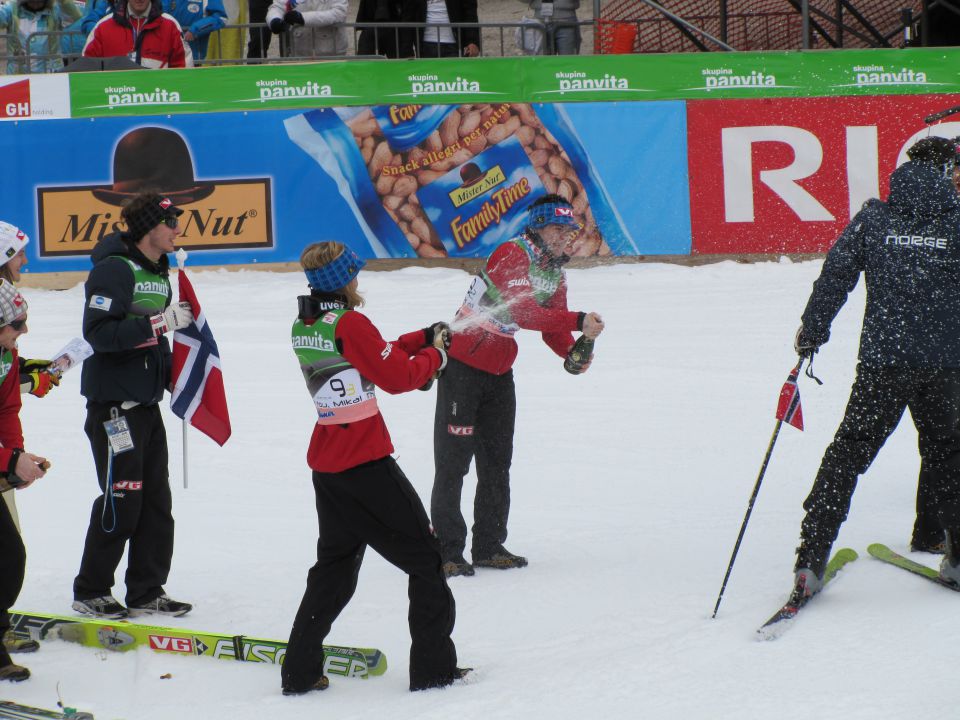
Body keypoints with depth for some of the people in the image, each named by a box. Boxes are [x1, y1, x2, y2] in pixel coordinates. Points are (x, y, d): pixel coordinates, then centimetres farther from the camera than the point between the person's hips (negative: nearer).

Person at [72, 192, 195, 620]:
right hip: (113, 403, -9)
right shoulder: (114, 270, -15)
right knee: (122, 499, -6)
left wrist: (175, 377, 11)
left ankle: (146, 592, 15)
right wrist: (159, 322, -25)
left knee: (156, 499, 9)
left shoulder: (158, 274, 14)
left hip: (147, 403, 9)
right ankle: (90, 593, 5)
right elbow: (99, 334, -24)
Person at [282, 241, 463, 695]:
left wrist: (423, 339, 12)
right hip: (366, 463, -8)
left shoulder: (303, 329, 8)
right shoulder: (350, 324, -16)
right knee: (424, 557, 4)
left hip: (325, 465, 8)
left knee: (335, 564, 19)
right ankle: (433, 667, 4)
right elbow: (397, 378, -14)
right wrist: (434, 356, 3)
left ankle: (300, 671, 16)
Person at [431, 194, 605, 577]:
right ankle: (447, 550, -1)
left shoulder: (556, 273, 6)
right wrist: (578, 322, -36)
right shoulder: (511, 256, -21)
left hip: (500, 373, 9)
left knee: (497, 460, 12)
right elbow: (522, 312, -33)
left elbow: (553, 327, 6)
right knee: (453, 460, -5)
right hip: (462, 366, -9)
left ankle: (489, 546, 20)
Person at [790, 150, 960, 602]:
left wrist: (811, 330, 9)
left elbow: (836, 276, 0)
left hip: (882, 361, -1)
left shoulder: (873, 220, 3)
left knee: (847, 454, 3)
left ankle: (810, 562, -6)